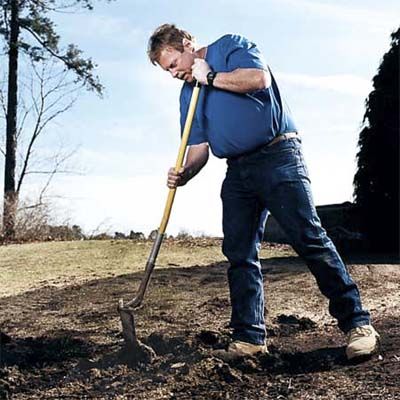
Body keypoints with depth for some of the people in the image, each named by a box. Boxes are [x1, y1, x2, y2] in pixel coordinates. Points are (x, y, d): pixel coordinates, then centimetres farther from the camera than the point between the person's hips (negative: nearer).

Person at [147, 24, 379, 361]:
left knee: (309, 238, -14)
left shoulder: (231, 46, 1)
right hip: (237, 171, 7)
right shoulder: (188, 93, 18)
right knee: (239, 255, 1)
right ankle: (249, 338, 6)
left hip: (277, 156, -7)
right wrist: (184, 174, -8)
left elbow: (259, 78, -18)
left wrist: (209, 76, -8)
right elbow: (198, 146, 13)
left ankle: (357, 323, -8)